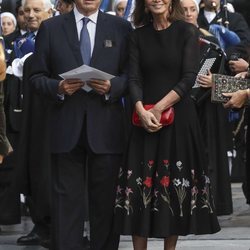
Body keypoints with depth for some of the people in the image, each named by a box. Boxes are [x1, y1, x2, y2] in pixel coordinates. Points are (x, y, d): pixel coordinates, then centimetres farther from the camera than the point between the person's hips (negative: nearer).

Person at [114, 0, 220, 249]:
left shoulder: (187, 32, -1)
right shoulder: (138, 35, 7)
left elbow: (189, 78, -8)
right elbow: (134, 78, 0)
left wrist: (159, 108, -15)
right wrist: (141, 111, -17)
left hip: (178, 117, -2)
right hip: (146, 118, 2)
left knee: (176, 184, 2)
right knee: (140, 184, -2)